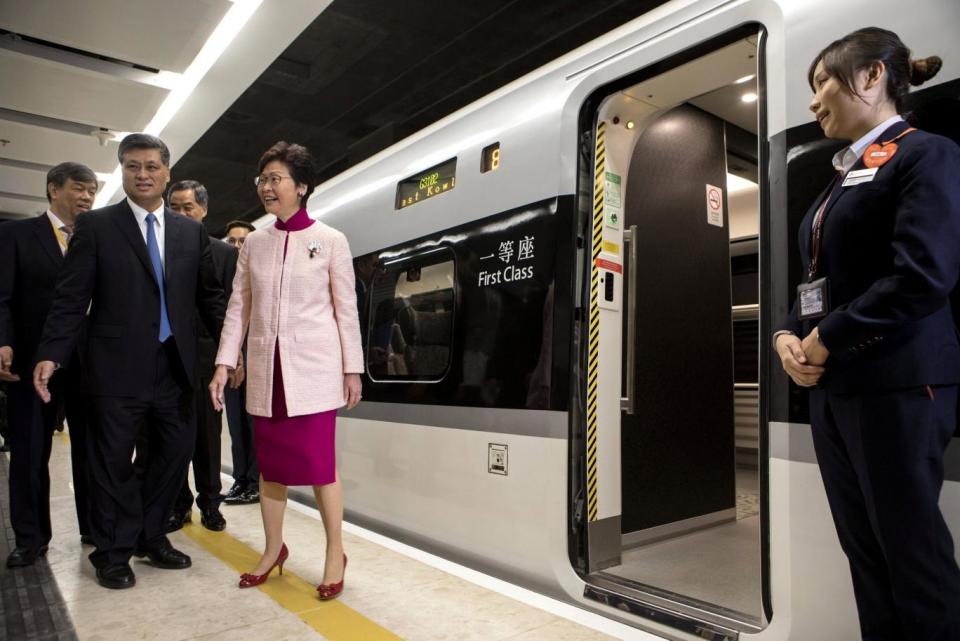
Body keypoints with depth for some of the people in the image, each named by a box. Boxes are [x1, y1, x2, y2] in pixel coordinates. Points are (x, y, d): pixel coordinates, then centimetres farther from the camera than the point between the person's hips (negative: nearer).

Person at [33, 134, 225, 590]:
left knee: (176, 452, 10)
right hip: (118, 365, -3)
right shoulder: (95, 226, 1)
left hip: (174, 365, 3)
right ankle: (114, 552, 25)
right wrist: (51, 354, -12)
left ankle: (151, 536, 30)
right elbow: (71, 298, -3)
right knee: (113, 461, 8)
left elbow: (209, 296, 9)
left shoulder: (191, 232, 9)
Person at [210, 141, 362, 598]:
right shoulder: (254, 243, 9)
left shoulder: (330, 241, -2)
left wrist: (352, 368, -2)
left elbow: (346, 309, -1)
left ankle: (335, 553, 16)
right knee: (269, 462, 13)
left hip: (313, 368, -4)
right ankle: (274, 548, 30)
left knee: (318, 463, -2)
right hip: (265, 369, 5)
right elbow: (238, 306, 10)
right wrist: (224, 363, 3)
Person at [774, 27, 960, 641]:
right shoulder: (844, 177, 19)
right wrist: (790, 336, 1)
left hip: (896, 386, -8)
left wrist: (825, 340, -15)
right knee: (865, 551, 14)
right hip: (832, 386, 8)